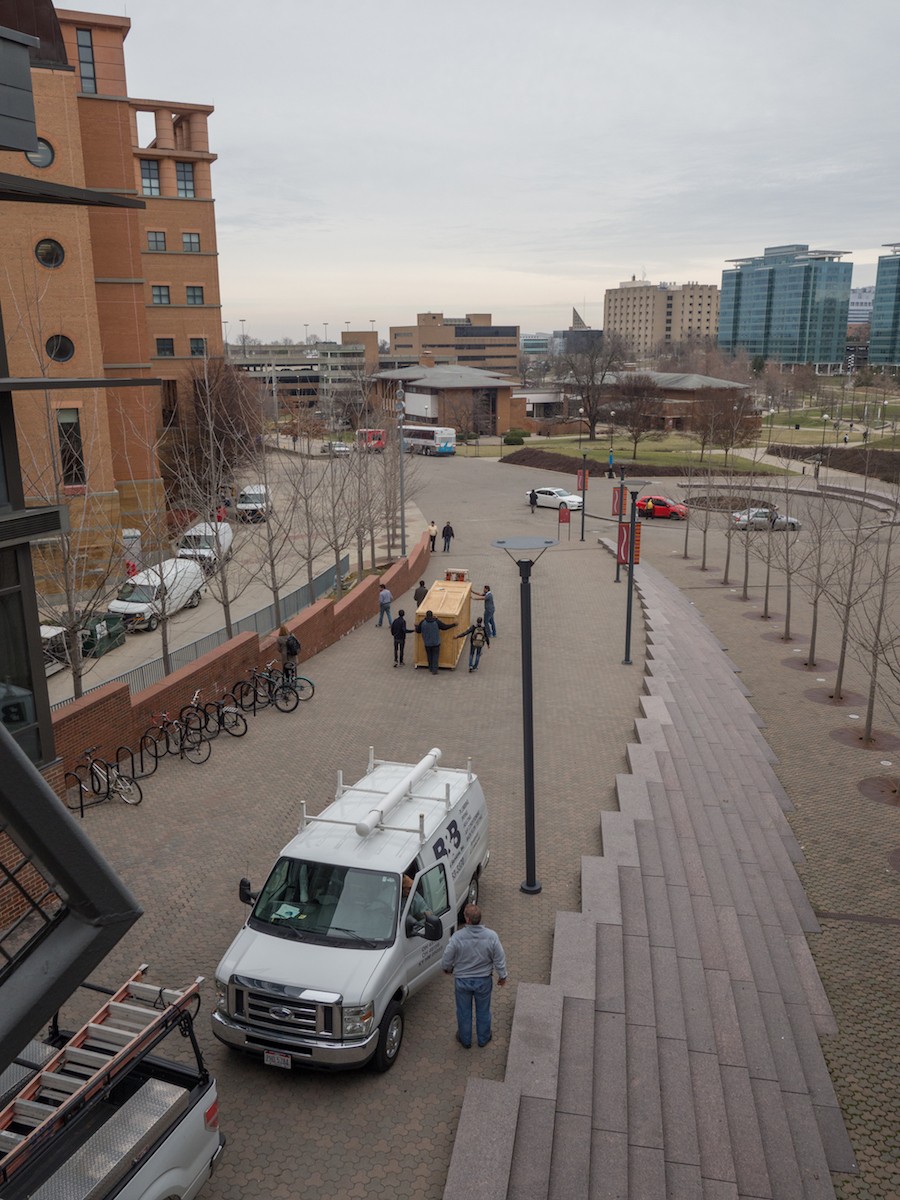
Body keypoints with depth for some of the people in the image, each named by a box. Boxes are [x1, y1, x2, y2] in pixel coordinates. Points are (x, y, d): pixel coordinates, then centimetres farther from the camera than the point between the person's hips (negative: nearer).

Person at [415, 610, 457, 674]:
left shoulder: (422, 623, -9)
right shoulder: (437, 622, -11)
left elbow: (418, 630, 2)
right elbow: (445, 627, -3)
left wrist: (416, 626, 25)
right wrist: (453, 624, 9)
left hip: (427, 643, 2)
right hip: (436, 643, -2)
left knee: (429, 656, 19)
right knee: (435, 656, 5)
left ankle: (431, 668, 31)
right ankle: (434, 670, -2)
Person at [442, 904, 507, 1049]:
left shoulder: (458, 937, -28)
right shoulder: (491, 936, -23)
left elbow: (447, 959, -15)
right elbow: (500, 959, -12)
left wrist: (448, 969, 8)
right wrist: (502, 976, 6)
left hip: (462, 980, -1)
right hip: (484, 980, 1)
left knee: (464, 1011, 23)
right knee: (483, 1011, 25)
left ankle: (465, 1039, 42)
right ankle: (483, 1038, 44)